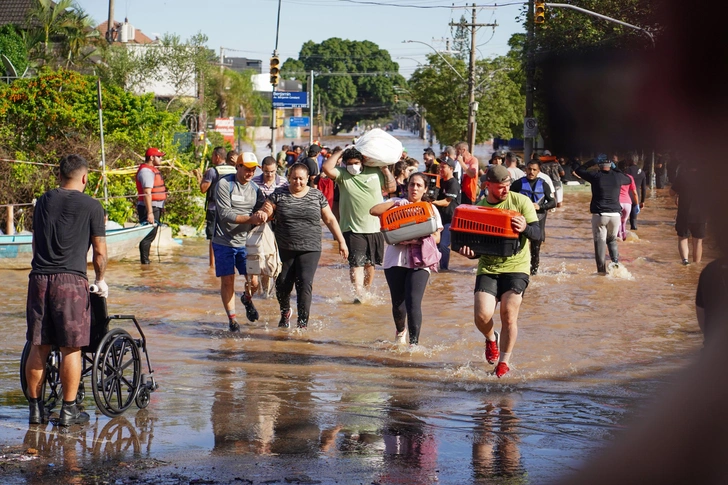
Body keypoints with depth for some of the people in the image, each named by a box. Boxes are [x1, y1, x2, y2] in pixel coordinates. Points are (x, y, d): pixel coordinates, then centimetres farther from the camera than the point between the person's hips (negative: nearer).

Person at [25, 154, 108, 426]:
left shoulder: (43, 202, 14)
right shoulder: (91, 206, 0)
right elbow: (100, 252, 3)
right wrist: (100, 280, 20)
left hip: (39, 279, 5)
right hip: (71, 281, -5)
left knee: (38, 348, 9)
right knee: (71, 349, 2)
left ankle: (35, 408, 14)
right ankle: (68, 410, 5)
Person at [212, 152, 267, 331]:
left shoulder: (255, 188, 6)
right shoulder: (224, 184, -10)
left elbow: (264, 208, 2)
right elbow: (225, 214, -17)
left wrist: (262, 215, -23)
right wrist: (250, 218, -26)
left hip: (246, 242, 4)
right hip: (224, 242, -4)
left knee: (254, 281, -2)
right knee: (227, 281, -2)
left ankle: (247, 299, 32)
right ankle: (232, 318, 13)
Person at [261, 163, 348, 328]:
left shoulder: (317, 195, 5)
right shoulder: (279, 194, 1)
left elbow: (330, 220, 11)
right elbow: (264, 213, 0)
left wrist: (341, 242, 10)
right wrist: (266, 213, -25)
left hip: (310, 249, -1)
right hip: (284, 250, 1)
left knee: (304, 284, -14)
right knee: (283, 284, 5)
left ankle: (303, 323, -10)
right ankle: (285, 313, 35)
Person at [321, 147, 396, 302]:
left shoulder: (375, 173, 6)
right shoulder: (342, 175, -2)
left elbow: (391, 188, 15)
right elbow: (326, 168, -18)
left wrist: (386, 170, 4)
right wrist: (341, 152, -9)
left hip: (375, 228, 3)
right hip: (353, 229, -3)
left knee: (370, 263, 12)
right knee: (356, 263, -16)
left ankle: (366, 292, 26)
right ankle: (358, 293, -25)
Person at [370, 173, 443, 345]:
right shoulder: (396, 203, 10)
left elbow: (436, 237, 1)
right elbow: (373, 211, -4)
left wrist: (416, 241, -15)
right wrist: (396, 203, -11)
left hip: (419, 262, -1)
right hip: (395, 260, 1)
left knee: (413, 302, -16)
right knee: (398, 303, 9)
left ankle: (414, 343, -14)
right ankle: (400, 331, 39)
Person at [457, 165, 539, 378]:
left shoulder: (521, 201, -2)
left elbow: (537, 234, -6)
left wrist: (525, 228, -28)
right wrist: (469, 251, -16)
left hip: (516, 267, -2)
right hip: (487, 267, 2)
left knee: (509, 315, -12)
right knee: (482, 316, -12)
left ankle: (504, 362, 6)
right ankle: (491, 339, 24)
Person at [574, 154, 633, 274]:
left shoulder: (595, 176, -6)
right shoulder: (617, 177, 2)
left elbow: (577, 169, 7)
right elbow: (629, 180, 26)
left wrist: (592, 162, 13)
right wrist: (616, 169, 28)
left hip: (599, 215, -3)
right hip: (615, 214, 3)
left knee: (600, 241, 2)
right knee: (612, 240, 21)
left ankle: (602, 269, -2)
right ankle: (616, 263, 5)